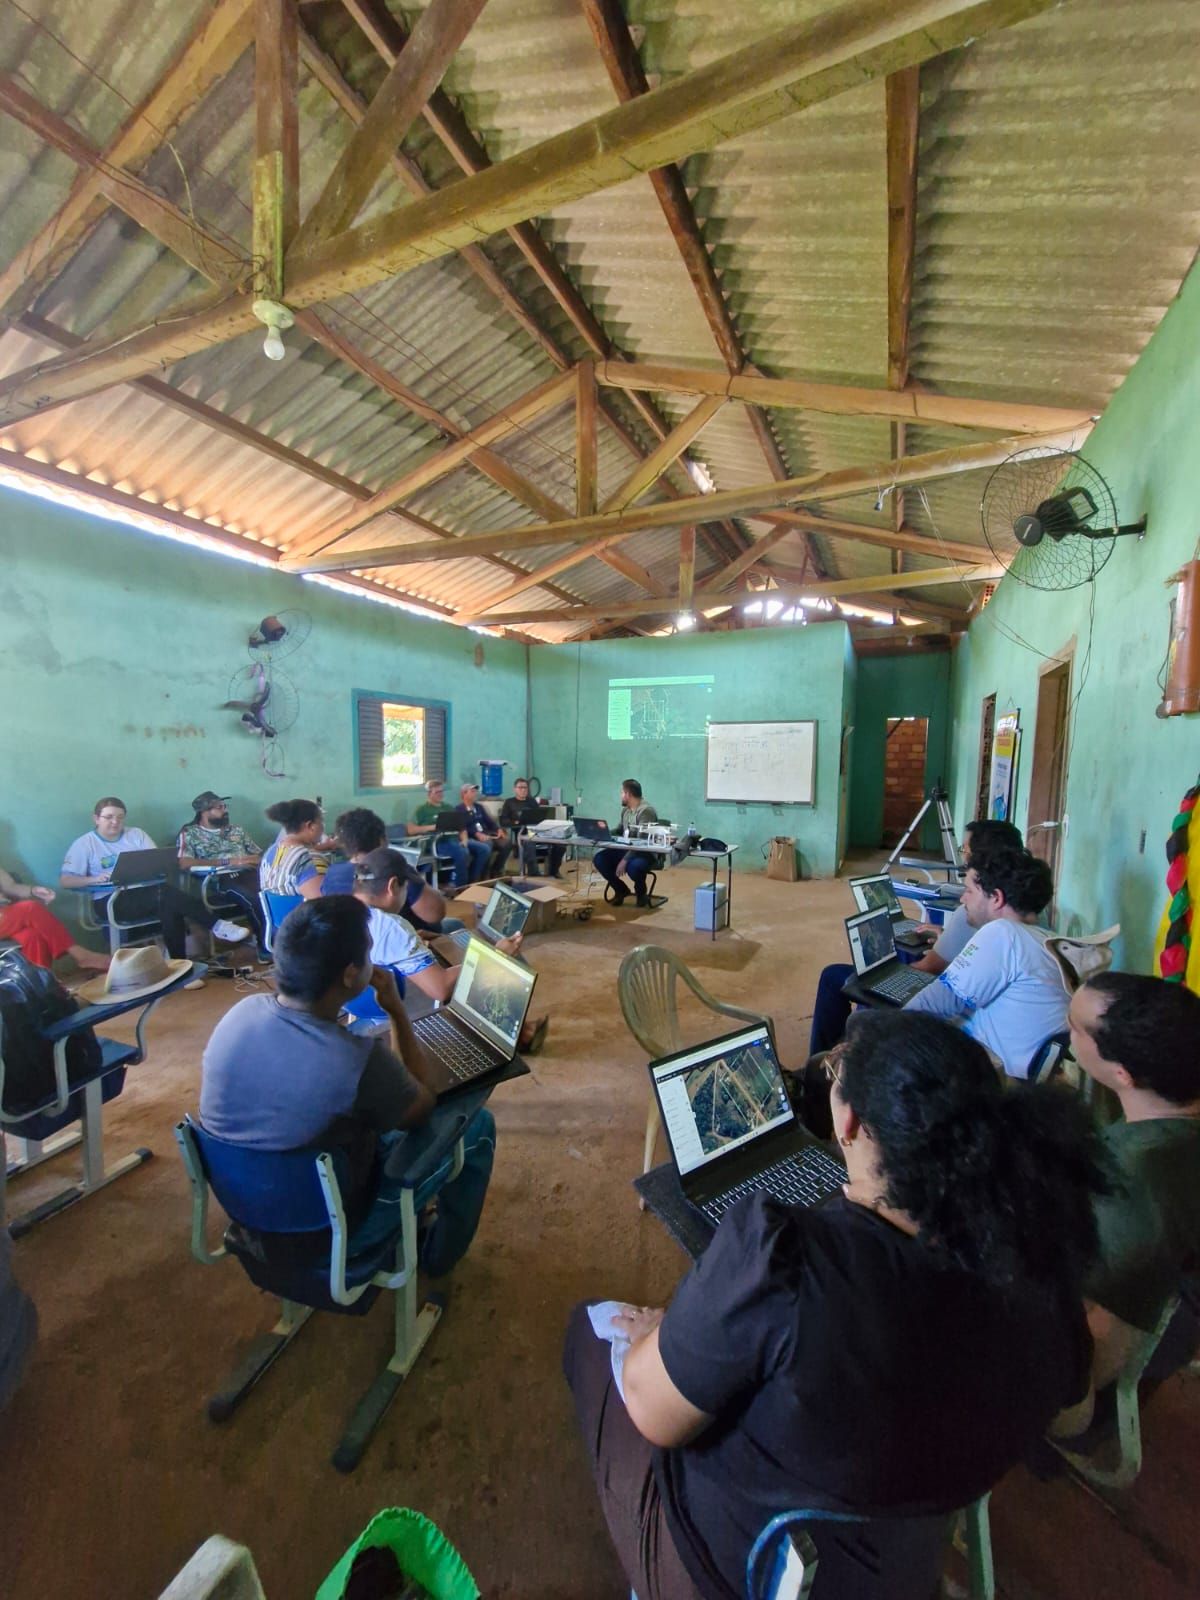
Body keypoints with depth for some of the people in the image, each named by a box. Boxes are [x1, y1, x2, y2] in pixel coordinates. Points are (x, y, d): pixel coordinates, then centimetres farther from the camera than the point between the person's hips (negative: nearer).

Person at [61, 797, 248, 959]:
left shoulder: (137, 834, 13)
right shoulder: (84, 844, 4)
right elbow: (65, 880, -3)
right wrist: (94, 879, -21)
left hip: (146, 893, 3)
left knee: (169, 907, -33)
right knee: (166, 893, -32)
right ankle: (216, 925, -27)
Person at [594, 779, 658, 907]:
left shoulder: (646, 810, -18)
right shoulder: (625, 810, 11)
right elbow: (619, 830, 24)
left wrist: (625, 859, -31)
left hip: (645, 853, -8)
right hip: (626, 849, 8)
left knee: (633, 866, -40)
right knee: (598, 858, -12)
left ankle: (641, 893, -3)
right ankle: (621, 890, 9)